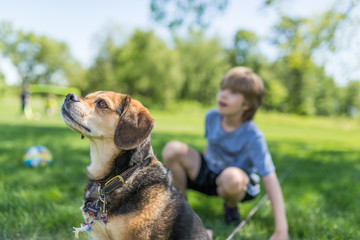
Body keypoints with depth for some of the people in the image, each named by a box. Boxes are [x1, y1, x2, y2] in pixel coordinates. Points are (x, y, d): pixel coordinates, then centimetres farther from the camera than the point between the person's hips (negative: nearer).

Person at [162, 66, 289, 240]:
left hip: (241, 185, -3)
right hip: (208, 174, 4)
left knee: (231, 177, -42)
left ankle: (231, 206, -3)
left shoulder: (252, 136, -26)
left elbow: (270, 179, -29)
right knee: (172, 149, -22)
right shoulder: (212, 117, -12)